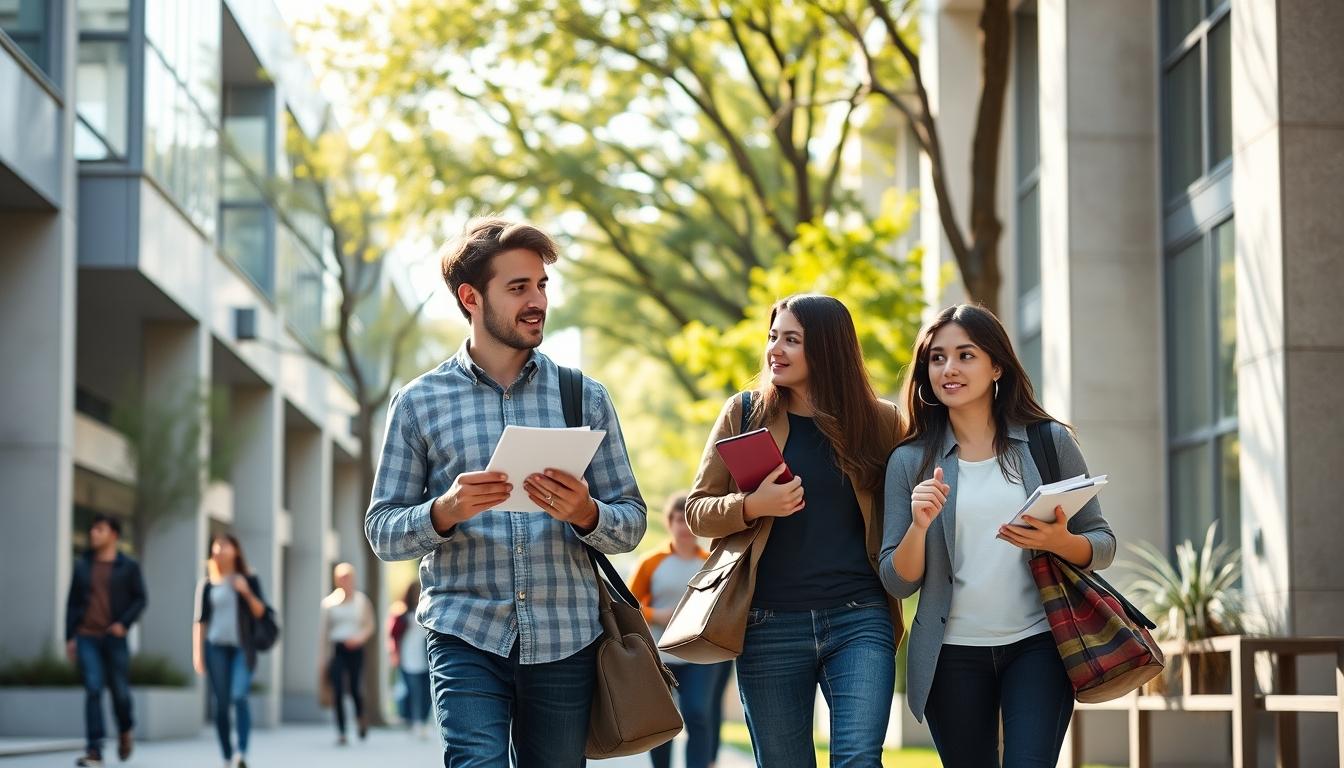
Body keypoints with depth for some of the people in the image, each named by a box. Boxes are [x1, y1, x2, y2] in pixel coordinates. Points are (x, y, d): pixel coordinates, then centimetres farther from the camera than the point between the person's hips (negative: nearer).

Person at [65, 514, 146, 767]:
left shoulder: (128, 566, 4)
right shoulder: (82, 566, 11)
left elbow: (140, 599, 1)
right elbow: (72, 602, 12)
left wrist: (124, 623, -14)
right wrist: (70, 637, 5)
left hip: (114, 637, -1)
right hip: (86, 637, 1)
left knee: (120, 691, 3)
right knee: (93, 690, -9)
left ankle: (125, 732, 34)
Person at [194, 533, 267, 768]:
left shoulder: (248, 580, 8)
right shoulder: (207, 584, 9)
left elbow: (261, 613, 5)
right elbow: (200, 620, 9)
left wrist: (247, 593, -12)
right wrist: (197, 653, 3)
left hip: (242, 647, -2)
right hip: (216, 647, 2)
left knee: (239, 697, -20)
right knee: (221, 705, 0)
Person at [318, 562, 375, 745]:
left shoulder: (362, 600, 6)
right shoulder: (329, 602, 4)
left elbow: (370, 625, 10)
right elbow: (322, 630, 6)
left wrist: (359, 637, -10)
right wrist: (322, 656, 3)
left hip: (354, 648, 0)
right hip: (336, 649, 0)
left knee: (355, 689, -2)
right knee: (337, 691, -7)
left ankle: (360, 717, 29)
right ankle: (341, 731, -2)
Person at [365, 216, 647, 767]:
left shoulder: (585, 398, 10)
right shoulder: (420, 403, 5)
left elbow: (632, 524, 10)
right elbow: (382, 531, 5)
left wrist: (586, 513, -13)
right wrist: (446, 510, -15)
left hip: (566, 641, 2)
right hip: (466, 638, -2)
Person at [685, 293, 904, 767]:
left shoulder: (880, 422, 3)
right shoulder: (745, 415, 5)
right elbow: (697, 511, 5)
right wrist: (752, 507, -15)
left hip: (860, 620, -1)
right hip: (771, 626, 1)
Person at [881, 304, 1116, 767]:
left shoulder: (1050, 442, 3)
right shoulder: (910, 461, 4)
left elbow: (1102, 545, 6)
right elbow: (898, 583, 2)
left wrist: (1060, 542, -16)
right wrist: (919, 525, -17)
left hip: (1037, 643, -1)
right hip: (953, 654, 1)